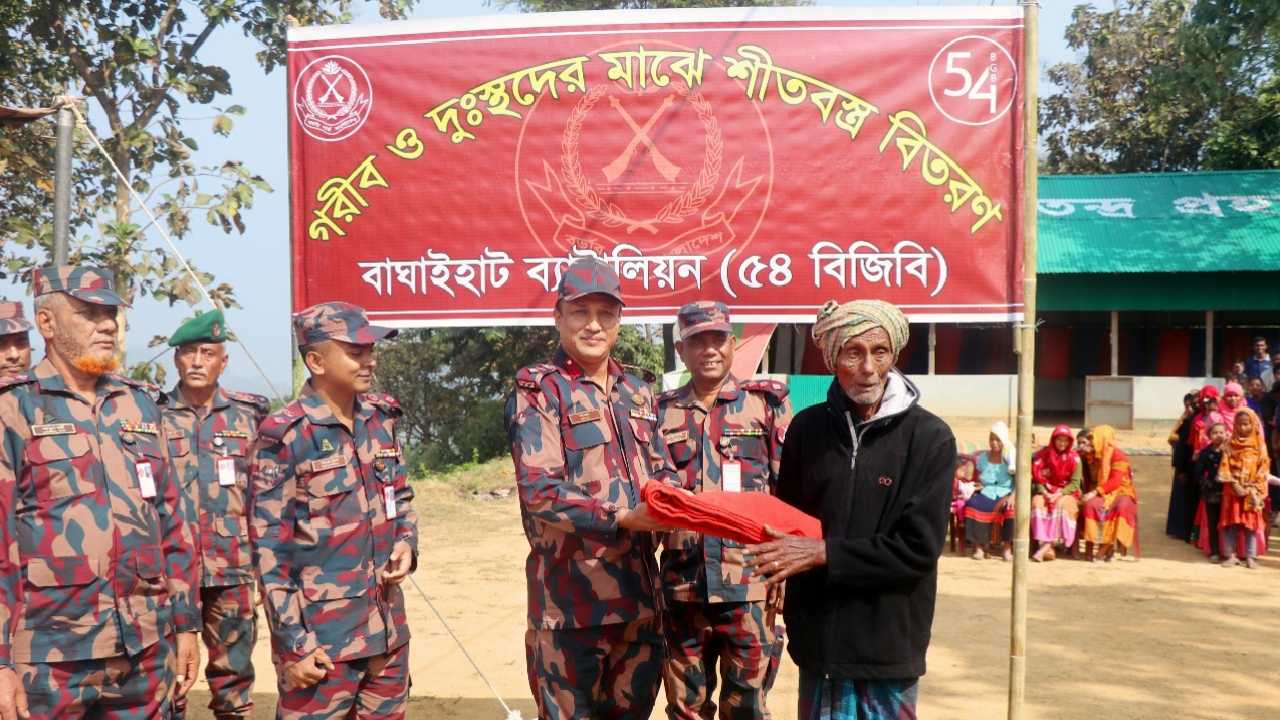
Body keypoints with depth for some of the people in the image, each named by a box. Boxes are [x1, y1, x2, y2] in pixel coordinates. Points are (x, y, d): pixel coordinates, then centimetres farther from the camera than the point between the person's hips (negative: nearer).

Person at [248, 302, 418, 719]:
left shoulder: (380, 418, 5)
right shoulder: (285, 436, -13)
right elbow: (269, 547, -12)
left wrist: (406, 542, -3)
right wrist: (293, 641, -13)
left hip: (387, 629, 6)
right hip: (320, 633, -6)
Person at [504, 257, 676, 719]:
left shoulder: (637, 393, 12)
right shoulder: (537, 392, -8)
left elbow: (662, 472, 16)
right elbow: (539, 492, -17)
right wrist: (620, 519, -25)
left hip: (639, 590, 6)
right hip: (572, 595, -6)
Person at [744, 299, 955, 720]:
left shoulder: (930, 438, -9)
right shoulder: (807, 427, 2)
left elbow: (917, 548, -14)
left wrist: (823, 552, -16)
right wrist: (777, 556, -7)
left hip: (888, 642, -3)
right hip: (819, 636, 3)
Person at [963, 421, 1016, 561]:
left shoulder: (1012, 458, 6)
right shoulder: (982, 457, 14)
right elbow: (978, 480, 18)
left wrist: (1012, 496, -19)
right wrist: (978, 485, -6)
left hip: (1005, 494, -1)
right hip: (987, 493, 2)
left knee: (1013, 508, -36)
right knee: (973, 505, -33)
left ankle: (1007, 547, -21)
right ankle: (978, 546, -27)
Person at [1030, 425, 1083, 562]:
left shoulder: (1074, 458, -1)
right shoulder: (1043, 454, 3)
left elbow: (1075, 483, -5)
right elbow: (1037, 477, 1)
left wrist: (1059, 494, -19)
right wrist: (1044, 492, -16)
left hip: (1066, 492, -1)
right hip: (1046, 491, 1)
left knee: (1061, 505, -35)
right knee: (1037, 503, -31)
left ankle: (1048, 545, -38)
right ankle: (1046, 546, -38)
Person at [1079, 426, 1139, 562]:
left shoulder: (1118, 455, -7)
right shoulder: (1095, 456, 14)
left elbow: (1116, 481, -16)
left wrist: (1096, 492, -25)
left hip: (1121, 492, -4)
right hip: (1104, 494, 4)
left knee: (1122, 508, -38)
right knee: (1091, 504, -30)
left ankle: (1105, 547, -31)